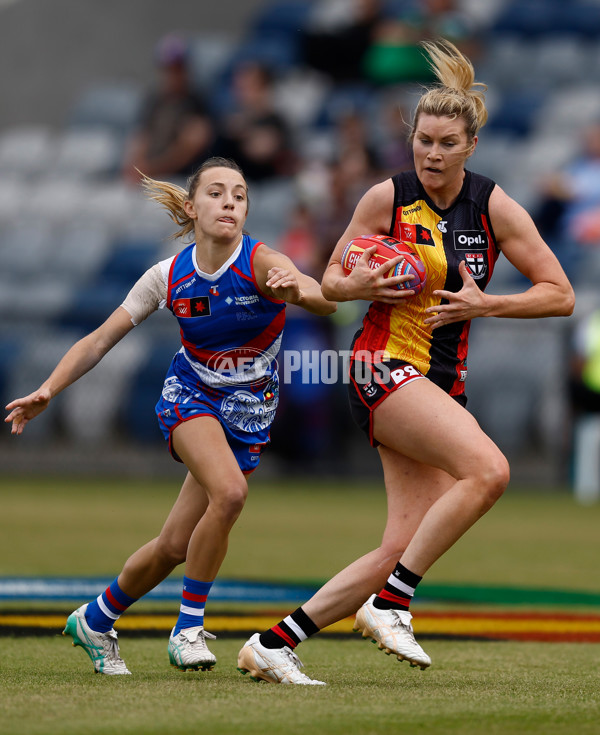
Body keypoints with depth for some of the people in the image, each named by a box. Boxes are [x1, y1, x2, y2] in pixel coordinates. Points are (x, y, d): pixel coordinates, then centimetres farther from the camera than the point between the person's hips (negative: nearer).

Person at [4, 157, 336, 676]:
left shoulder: (261, 263, -20)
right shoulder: (169, 276, -11)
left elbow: (325, 302, -39)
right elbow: (101, 340, -3)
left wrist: (298, 290, -62)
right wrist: (47, 391, -13)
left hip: (250, 415, 1)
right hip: (190, 396, -1)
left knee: (176, 545, 0)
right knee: (230, 491, -31)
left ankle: (95, 621, 26)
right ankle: (188, 626, -16)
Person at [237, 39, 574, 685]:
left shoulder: (495, 207, 1)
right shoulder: (388, 198, -4)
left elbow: (559, 295, 2)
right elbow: (330, 284, 7)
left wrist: (485, 304, -11)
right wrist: (363, 285, -15)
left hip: (444, 382, 4)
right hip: (384, 366, -4)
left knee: (402, 548, -5)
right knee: (488, 470, -28)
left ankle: (275, 643, 3)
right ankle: (389, 602, -20)